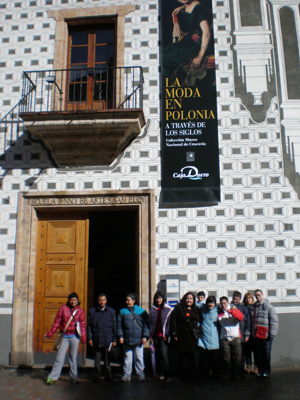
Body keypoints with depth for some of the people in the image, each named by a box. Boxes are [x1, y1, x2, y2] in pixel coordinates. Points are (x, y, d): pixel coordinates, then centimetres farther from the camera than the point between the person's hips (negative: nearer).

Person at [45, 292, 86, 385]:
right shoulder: (63, 308, 1)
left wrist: (83, 338, -2)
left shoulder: (80, 311, 2)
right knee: (60, 357, 1)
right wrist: (50, 333, 1)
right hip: (64, 336, 0)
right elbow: (57, 322, 3)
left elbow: (82, 325, 3)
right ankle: (52, 377, 13)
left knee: (73, 358, 9)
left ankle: (73, 378, 21)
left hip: (74, 336, 0)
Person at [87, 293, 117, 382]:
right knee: (97, 360, 7)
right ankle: (97, 376, 20)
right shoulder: (92, 311, 4)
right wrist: (89, 338, -1)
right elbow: (89, 326, 6)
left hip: (107, 340, 0)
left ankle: (108, 375, 22)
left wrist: (114, 340, 4)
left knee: (107, 359, 8)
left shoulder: (111, 311, 4)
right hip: (96, 340, 0)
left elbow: (114, 327, 6)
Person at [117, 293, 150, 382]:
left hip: (138, 340, -2)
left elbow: (146, 324, 2)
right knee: (127, 358, 9)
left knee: (139, 358, 4)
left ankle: (140, 374, 18)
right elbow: (119, 325, 9)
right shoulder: (123, 311, 6)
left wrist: (145, 336, -4)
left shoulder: (141, 311, 1)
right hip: (127, 340, 2)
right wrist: (120, 336, 0)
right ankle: (126, 374, 19)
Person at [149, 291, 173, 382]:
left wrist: (166, 334, -8)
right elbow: (150, 322, 12)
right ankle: (159, 373, 19)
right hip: (155, 335, 4)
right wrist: (150, 333, 6)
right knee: (157, 354, 9)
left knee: (164, 354, -10)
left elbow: (169, 322, -3)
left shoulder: (168, 309, -1)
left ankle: (166, 375, -5)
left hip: (163, 335, -4)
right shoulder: (152, 309, 10)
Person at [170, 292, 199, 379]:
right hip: (182, 337, -4)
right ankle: (184, 375, 15)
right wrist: (174, 334, -10)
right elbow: (173, 321, -5)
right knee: (183, 357, 2)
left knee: (193, 356, 5)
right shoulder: (178, 308, -1)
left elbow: (198, 322, 20)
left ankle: (193, 374, 18)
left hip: (193, 338, 4)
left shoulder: (195, 310, 13)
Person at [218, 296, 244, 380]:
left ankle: (236, 373, 16)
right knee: (226, 358, 2)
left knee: (236, 357, 2)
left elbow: (241, 317, -11)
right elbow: (218, 324, 20)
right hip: (224, 338, 1)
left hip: (235, 337, -1)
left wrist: (232, 311, -22)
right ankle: (226, 374, 14)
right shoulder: (220, 314, 12)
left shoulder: (234, 309, 7)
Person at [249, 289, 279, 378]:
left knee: (266, 353, 3)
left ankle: (266, 370, 17)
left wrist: (272, 334, -11)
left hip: (266, 335, -4)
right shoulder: (253, 307, 11)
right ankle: (260, 370, 20)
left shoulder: (268, 306, -4)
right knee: (257, 354, 8)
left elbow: (274, 321, -7)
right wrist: (252, 333, 11)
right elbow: (251, 321, 17)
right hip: (256, 335, 4)